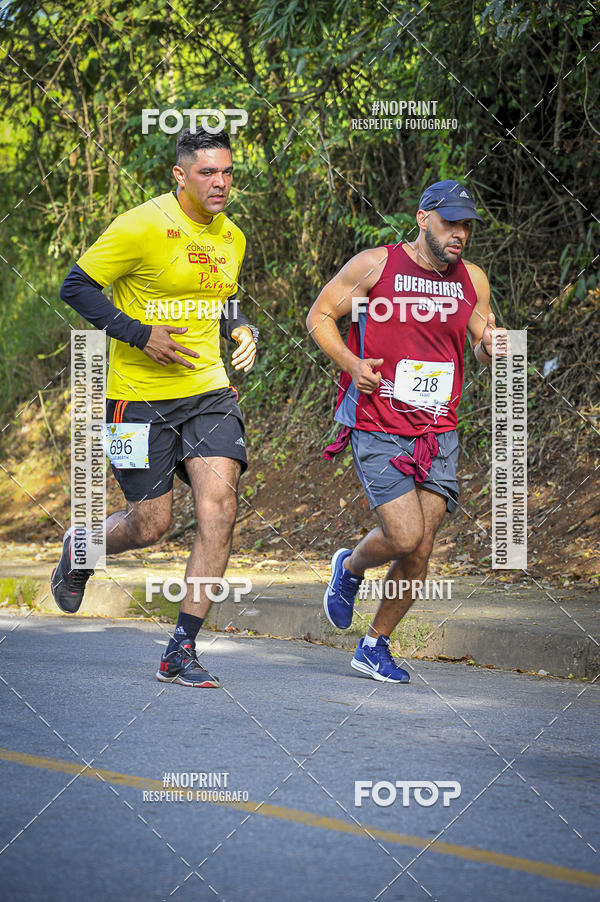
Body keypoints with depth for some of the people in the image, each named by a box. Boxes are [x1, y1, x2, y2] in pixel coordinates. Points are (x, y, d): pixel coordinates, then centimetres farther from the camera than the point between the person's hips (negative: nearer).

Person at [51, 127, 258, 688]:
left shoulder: (230, 238, 9)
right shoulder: (141, 228, -13)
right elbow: (76, 287, -10)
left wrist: (244, 332, 3)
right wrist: (142, 336, -18)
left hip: (207, 390, 5)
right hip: (140, 397, -5)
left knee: (219, 506, -13)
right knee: (149, 526, 0)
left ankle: (181, 652, -7)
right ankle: (79, 553, 37)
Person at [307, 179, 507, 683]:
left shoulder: (472, 280, 8)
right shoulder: (375, 265, -6)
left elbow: (484, 353, 17)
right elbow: (320, 316, 2)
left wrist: (491, 348, -8)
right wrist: (351, 363, -15)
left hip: (438, 434, 5)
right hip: (378, 431, -4)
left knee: (420, 552, 0)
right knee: (406, 537, -15)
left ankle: (376, 646, 19)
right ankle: (350, 568, 19)